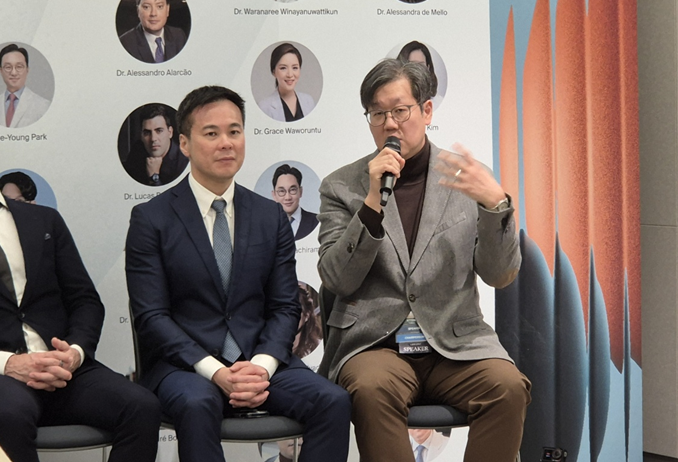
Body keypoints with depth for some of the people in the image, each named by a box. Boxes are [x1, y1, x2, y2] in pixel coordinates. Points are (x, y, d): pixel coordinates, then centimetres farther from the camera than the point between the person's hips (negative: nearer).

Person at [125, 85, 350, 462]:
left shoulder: (271, 216, 13)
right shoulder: (151, 219, 1)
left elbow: (285, 307, 9)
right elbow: (151, 316, -5)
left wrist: (262, 365, -12)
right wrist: (215, 372, -18)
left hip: (261, 362, 3)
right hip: (184, 365, -3)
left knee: (334, 401, -23)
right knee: (197, 405, -38)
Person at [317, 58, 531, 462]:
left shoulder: (468, 180, 9)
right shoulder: (342, 187, 8)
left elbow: (500, 276, 3)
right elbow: (337, 281, -2)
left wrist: (496, 204, -14)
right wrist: (372, 202, -13)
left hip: (455, 345, 1)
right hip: (374, 345, -1)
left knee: (507, 385, -29)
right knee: (373, 388, -34)